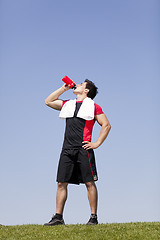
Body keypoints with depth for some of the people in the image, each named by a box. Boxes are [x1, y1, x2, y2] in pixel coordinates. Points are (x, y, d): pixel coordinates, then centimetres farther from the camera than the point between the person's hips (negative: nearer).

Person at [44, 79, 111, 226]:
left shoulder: (93, 106, 7)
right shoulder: (67, 104, 22)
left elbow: (106, 125, 4)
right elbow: (48, 101, 28)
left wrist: (97, 143, -4)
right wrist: (64, 88, 23)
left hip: (83, 149, -5)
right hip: (67, 149, 5)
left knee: (89, 183, -6)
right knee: (61, 183, 0)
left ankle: (94, 217, -2)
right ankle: (58, 217, 3)